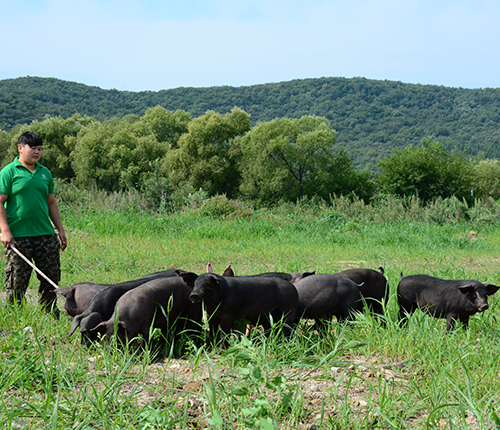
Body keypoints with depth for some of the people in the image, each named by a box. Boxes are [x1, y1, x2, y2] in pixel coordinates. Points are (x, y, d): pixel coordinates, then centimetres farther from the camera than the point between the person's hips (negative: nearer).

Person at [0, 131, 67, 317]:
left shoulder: (45, 173, 14)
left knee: (51, 280, 8)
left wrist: (60, 230, 16)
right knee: (16, 283, -2)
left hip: (46, 235, 5)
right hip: (18, 237, -5)